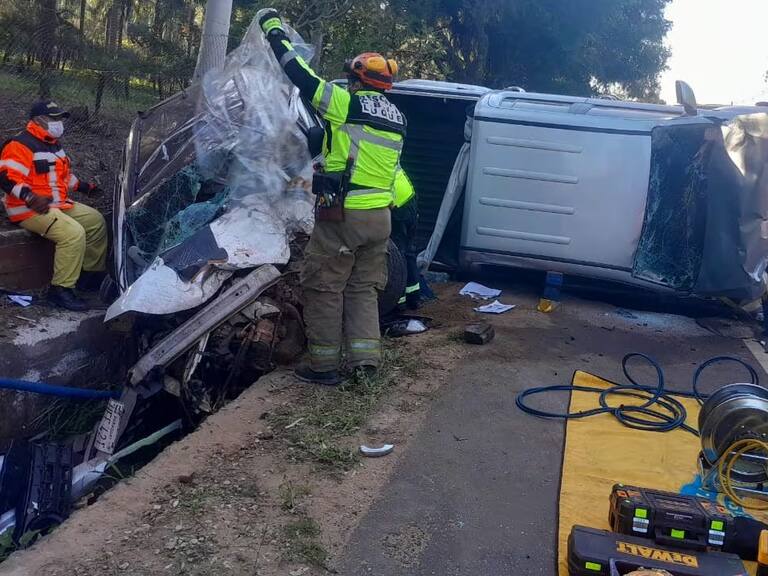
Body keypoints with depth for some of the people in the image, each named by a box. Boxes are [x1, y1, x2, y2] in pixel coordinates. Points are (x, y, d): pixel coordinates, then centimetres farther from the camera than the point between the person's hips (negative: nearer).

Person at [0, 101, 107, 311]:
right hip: (29, 209, -10)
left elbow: (64, 174, 32)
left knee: (96, 221, 8)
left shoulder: (53, 145, 17)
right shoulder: (21, 145, -15)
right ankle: (61, 289, -24)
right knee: (73, 233, -29)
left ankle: (92, 272, 13)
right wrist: (30, 198, -35)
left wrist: (83, 186, 26)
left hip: (58, 204, 10)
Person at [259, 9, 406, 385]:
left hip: (341, 214, -7)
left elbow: (303, 78, -6)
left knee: (324, 288, 3)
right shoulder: (395, 119, 12)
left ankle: (324, 365, 7)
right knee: (363, 288, 15)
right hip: (380, 216, 7)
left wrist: (275, 32, 7)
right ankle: (365, 356, 11)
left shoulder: (347, 104, -10)